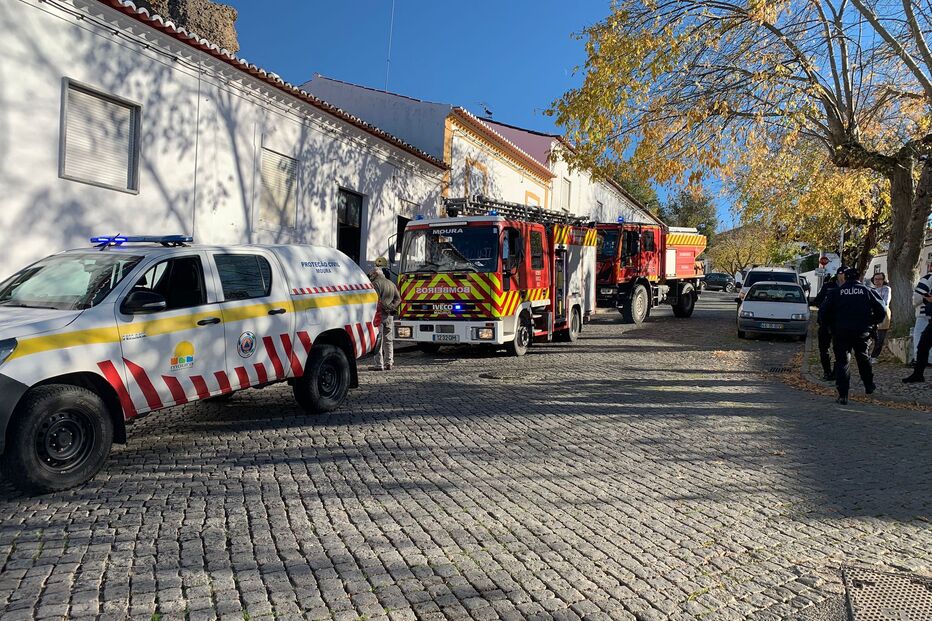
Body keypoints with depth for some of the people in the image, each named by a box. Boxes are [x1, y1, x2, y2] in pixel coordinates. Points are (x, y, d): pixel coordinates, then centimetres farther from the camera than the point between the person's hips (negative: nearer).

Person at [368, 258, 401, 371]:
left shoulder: (375, 284, -9)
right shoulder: (391, 284, 16)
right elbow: (398, 298, 12)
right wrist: (391, 307, 2)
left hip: (379, 314, -7)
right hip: (389, 316, 7)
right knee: (388, 340, 13)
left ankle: (380, 364, -4)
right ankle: (389, 363, 14)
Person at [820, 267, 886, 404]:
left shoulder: (836, 292, -1)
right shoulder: (866, 291, 4)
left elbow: (822, 312, -5)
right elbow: (881, 311, 4)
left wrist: (832, 325, 9)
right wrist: (870, 323, 18)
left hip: (841, 332, -2)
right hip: (862, 332, 2)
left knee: (842, 361, 2)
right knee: (863, 357, 24)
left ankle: (843, 395, -4)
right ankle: (869, 385, 37)